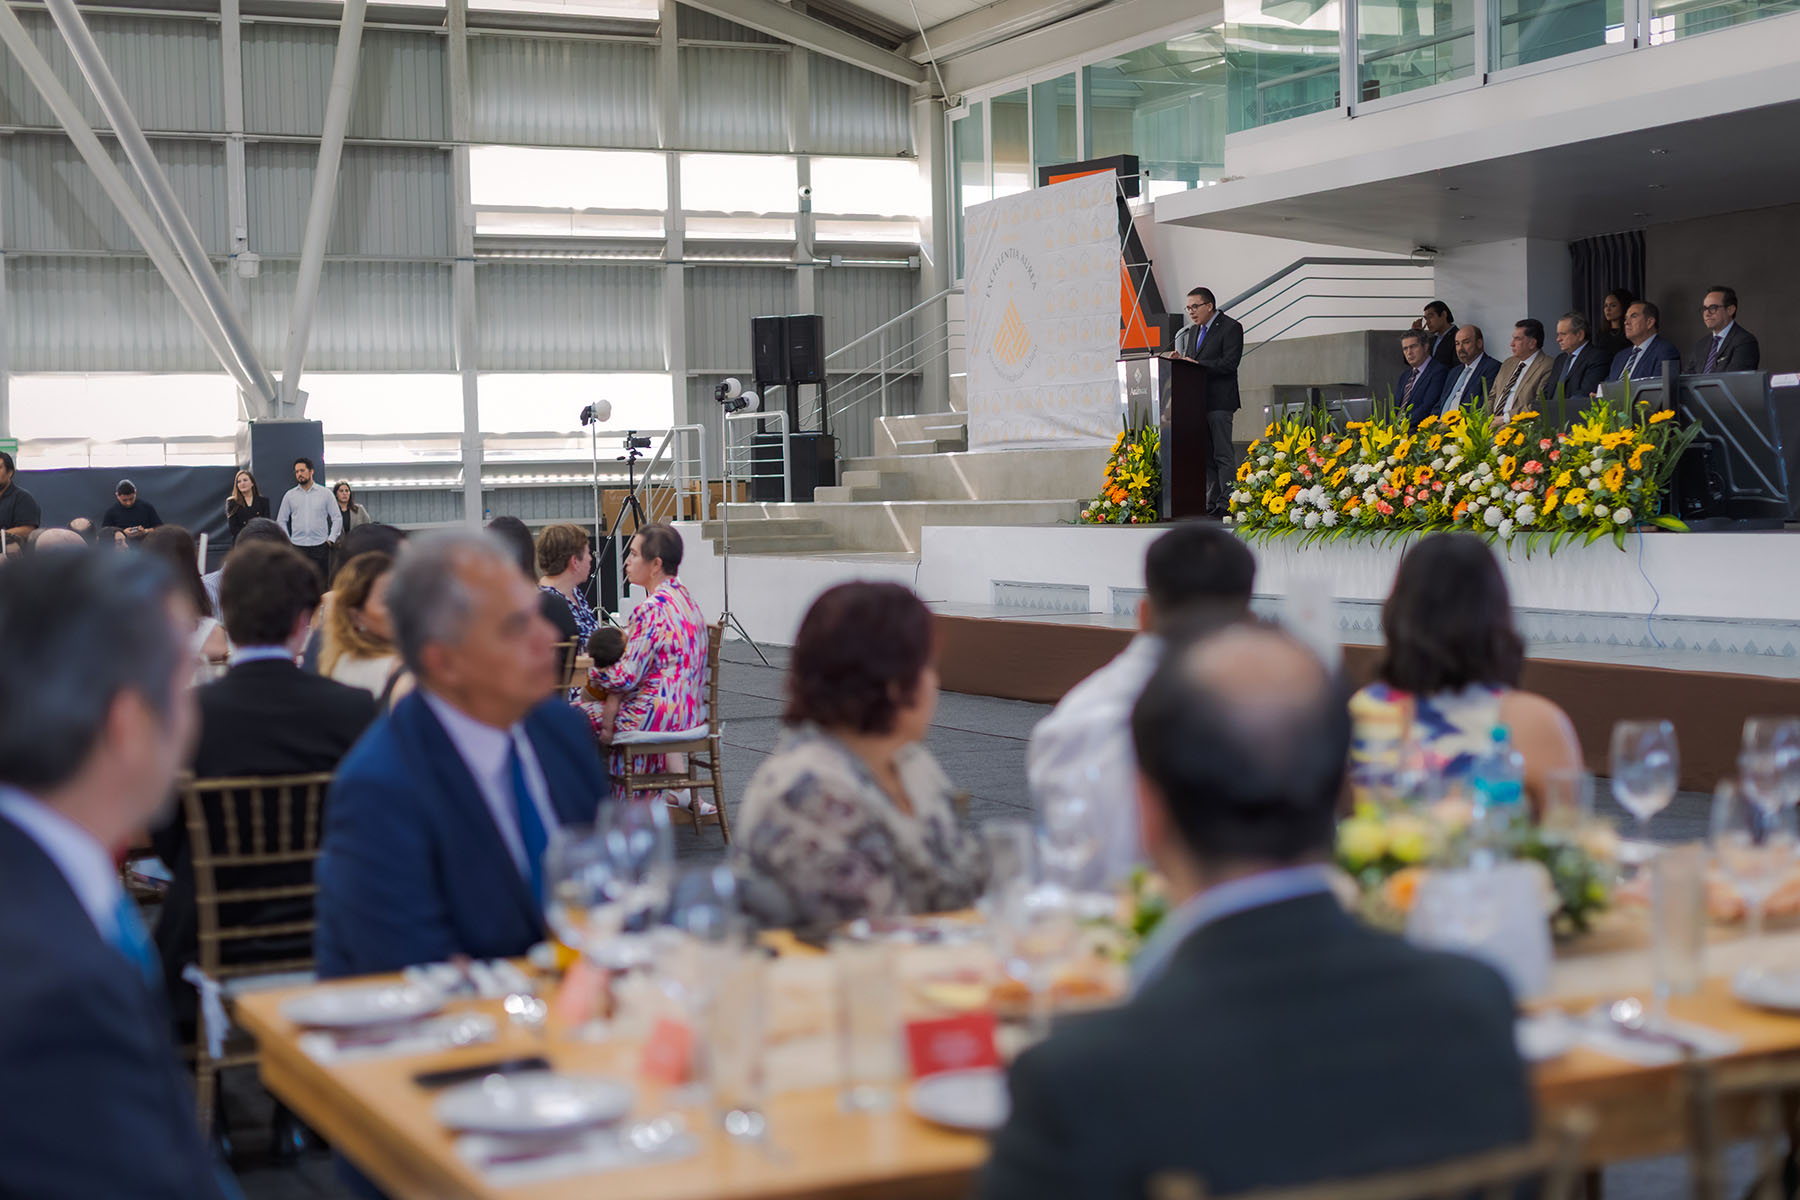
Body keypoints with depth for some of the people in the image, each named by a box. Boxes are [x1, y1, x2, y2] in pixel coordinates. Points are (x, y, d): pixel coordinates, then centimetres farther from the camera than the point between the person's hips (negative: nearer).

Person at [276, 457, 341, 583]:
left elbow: (337, 518, 7)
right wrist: (287, 541, 4)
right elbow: (281, 521, 14)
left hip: (320, 546, -1)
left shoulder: (325, 493, 5)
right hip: (297, 547, 1)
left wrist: (331, 539, -2)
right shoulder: (290, 495, 9)